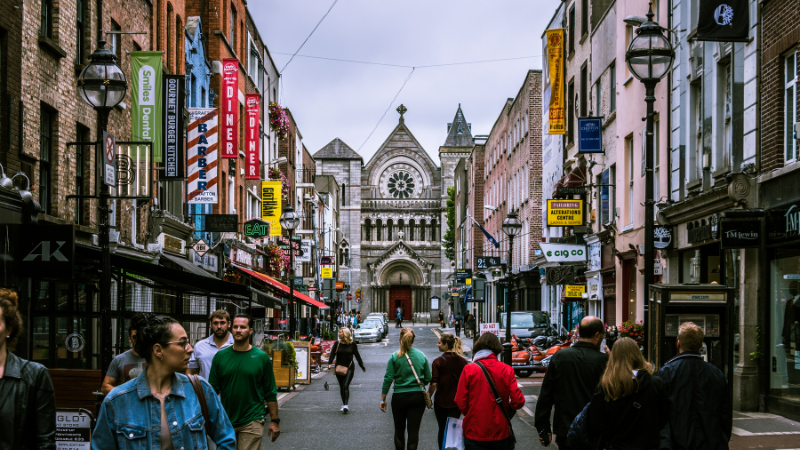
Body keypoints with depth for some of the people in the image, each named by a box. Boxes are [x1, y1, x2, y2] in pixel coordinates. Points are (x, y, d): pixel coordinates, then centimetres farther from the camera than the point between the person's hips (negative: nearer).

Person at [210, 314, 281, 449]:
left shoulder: (262, 358, -1)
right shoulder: (220, 356, 3)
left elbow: (270, 393, 2)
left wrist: (275, 421, 0)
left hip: (252, 423, -2)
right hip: (225, 422, 2)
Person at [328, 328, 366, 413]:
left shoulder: (352, 344, -1)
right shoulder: (337, 344, 4)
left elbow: (357, 356, 7)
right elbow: (332, 354, -4)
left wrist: (362, 367, 13)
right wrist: (329, 363, -21)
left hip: (349, 368, -3)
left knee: (346, 386, -15)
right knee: (341, 387, 10)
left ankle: (346, 405, -20)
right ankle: (344, 404, 23)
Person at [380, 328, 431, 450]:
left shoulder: (394, 357, -6)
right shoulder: (422, 356, 0)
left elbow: (388, 379, -7)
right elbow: (428, 379, 4)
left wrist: (383, 399, -1)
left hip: (399, 398, -1)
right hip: (418, 397, 1)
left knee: (399, 429, 15)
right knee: (414, 430, 2)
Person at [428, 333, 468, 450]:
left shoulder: (438, 362, -12)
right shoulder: (462, 361, -1)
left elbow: (434, 383, -15)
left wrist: (428, 397, 0)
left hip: (441, 401, -2)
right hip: (457, 401, 2)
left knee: (442, 429, 14)